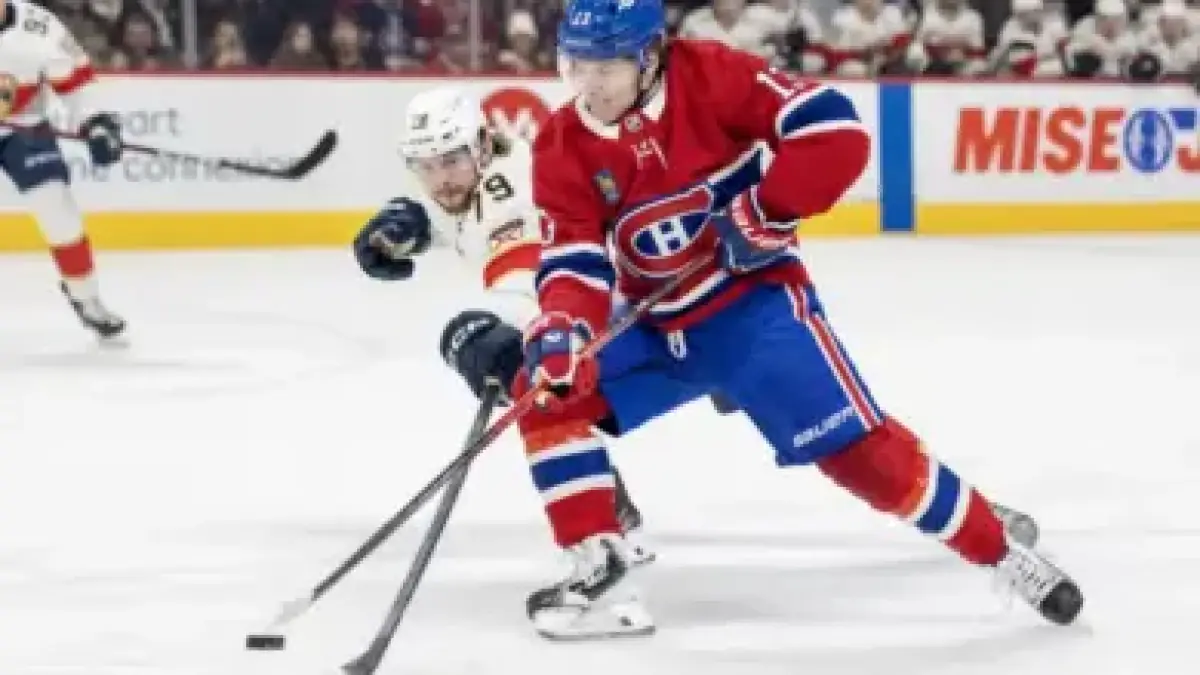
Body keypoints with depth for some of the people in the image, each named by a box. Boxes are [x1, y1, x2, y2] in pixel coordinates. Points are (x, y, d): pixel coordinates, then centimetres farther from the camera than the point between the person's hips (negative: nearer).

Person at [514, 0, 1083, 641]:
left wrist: (766, 211, -25)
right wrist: (560, 331, -31)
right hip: (651, 324, 5)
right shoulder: (562, 148, -6)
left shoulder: (708, 76, -17)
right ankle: (602, 573, -8)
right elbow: (572, 260, -12)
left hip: (752, 301, -5)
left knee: (855, 446, -15)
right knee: (545, 390, -13)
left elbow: (836, 131, -23)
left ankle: (1000, 550, 1)